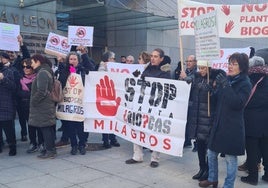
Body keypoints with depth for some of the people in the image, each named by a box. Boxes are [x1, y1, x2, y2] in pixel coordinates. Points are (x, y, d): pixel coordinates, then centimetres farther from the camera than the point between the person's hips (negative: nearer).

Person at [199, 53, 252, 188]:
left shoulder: (245, 83, -9)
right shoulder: (226, 79, 8)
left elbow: (238, 103, -21)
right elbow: (217, 99, 12)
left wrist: (226, 86, -23)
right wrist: (216, 88, -7)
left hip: (233, 126, -6)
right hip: (218, 122, 6)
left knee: (230, 158, 3)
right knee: (211, 153, 15)